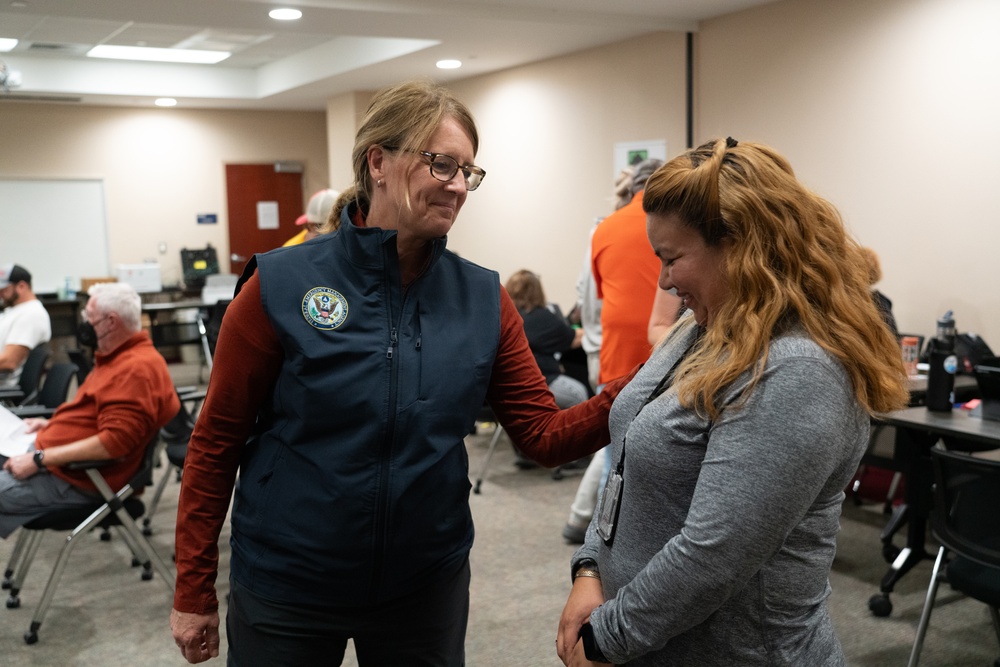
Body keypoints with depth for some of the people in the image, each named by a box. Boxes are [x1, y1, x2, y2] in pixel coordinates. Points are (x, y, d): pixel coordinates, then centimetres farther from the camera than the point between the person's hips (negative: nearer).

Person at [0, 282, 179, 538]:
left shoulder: (136, 369, -23)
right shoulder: (122, 357, 11)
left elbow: (113, 442, -29)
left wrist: (39, 459, -24)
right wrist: (52, 425, 14)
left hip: (73, 479, -11)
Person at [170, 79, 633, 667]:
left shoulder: (484, 299, -4)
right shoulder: (282, 287, -12)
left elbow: (547, 435, -4)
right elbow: (217, 442, -6)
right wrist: (195, 591, -3)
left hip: (427, 589, 3)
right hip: (287, 593, -2)